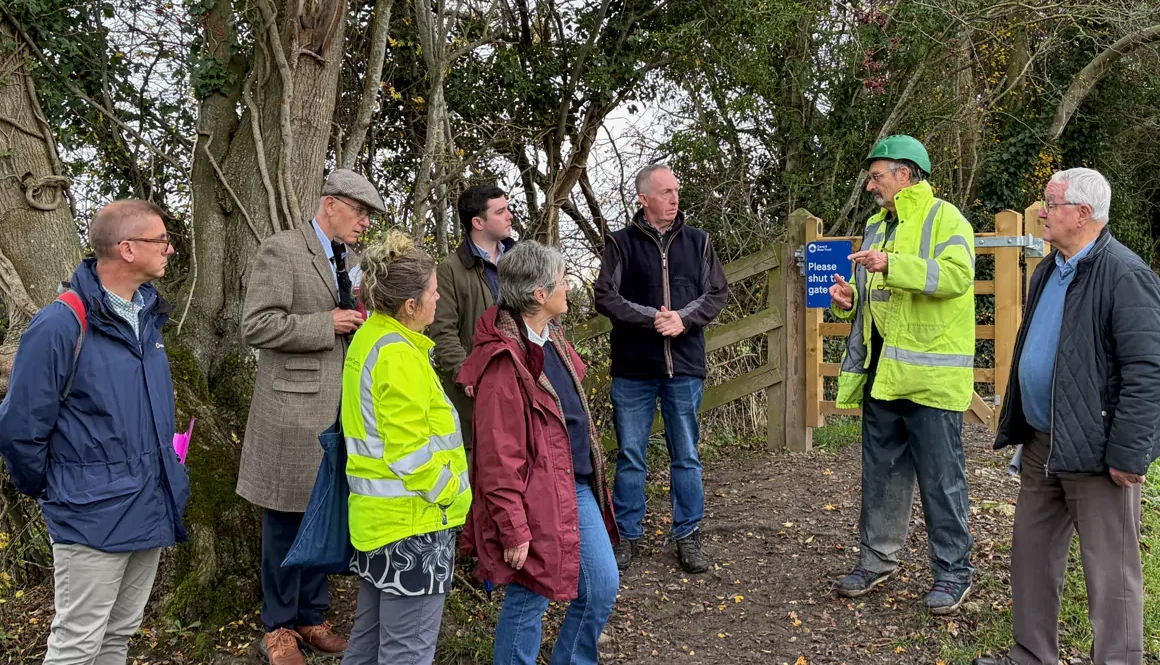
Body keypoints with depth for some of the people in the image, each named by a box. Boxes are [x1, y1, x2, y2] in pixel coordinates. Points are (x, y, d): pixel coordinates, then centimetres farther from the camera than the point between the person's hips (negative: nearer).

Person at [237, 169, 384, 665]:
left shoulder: (348, 259, 14)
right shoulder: (281, 251, -9)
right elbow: (257, 326, -16)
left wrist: (361, 321, 4)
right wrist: (326, 324, -17)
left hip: (339, 406, 7)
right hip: (294, 407, -7)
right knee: (287, 519, 4)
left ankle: (312, 617, 28)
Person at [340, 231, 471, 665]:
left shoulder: (369, 337, 8)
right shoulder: (399, 356, -22)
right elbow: (410, 452, -25)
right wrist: (455, 494, -11)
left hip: (376, 515, 10)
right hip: (413, 519, -10)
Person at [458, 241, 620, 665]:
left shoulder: (551, 337, 6)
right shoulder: (504, 361, -22)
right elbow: (498, 458, -21)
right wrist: (514, 530, -19)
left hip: (577, 488, 9)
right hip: (536, 500, -9)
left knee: (602, 587, 14)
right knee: (528, 603, 7)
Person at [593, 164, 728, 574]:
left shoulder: (697, 241, 7)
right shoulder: (622, 243, 1)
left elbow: (717, 293, 5)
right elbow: (605, 297, -5)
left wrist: (684, 318, -12)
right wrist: (651, 317, -16)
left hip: (685, 367, 2)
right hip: (633, 368, -1)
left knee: (686, 456, 9)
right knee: (630, 456, 7)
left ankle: (688, 537, 21)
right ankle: (629, 536, 20)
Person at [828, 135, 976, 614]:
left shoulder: (944, 218, -6)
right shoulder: (877, 226, 18)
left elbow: (958, 274, -23)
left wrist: (893, 265, -31)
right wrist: (849, 298, 4)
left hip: (931, 372, -8)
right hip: (881, 370, 8)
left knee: (940, 477, 1)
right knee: (880, 472, 14)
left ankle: (953, 571, 15)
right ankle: (879, 558, 27)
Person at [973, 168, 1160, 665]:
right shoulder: (1047, 271, 12)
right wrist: (1021, 427, 18)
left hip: (1095, 451, -9)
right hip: (1042, 444, 9)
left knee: (1110, 569, 2)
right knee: (1032, 553, 17)